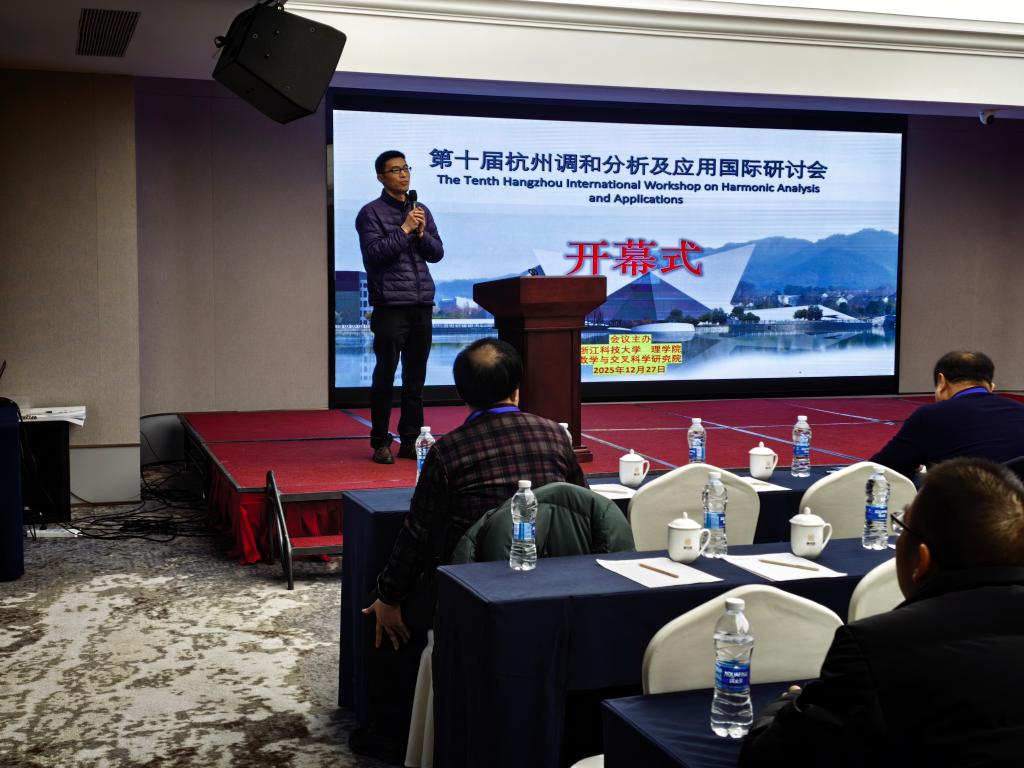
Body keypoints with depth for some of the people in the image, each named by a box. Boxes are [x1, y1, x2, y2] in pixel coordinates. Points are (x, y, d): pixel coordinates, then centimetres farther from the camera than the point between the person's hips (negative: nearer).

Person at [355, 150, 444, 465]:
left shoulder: (422, 211, 15)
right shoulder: (371, 213, -1)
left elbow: (437, 253, 12)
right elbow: (373, 253, -12)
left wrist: (421, 233, -6)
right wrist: (404, 230, -14)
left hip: (422, 305, 5)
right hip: (390, 306, -5)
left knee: (415, 378, 7)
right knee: (385, 376, -3)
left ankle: (410, 441, 14)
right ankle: (381, 443, 5)